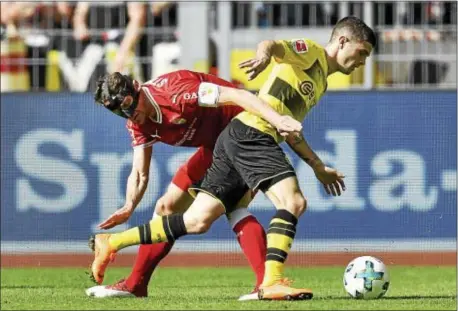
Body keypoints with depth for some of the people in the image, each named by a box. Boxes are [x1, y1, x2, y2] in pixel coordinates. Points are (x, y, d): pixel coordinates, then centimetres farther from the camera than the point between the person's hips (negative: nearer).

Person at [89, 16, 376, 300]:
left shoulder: (321, 83, 28)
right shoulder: (310, 51, 2)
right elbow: (272, 45, -19)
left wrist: (319, 167, 31)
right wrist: (264, 56, -42)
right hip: (251, 133, -9)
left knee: (198, 221, 3)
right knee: (293, 202, -21)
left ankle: (110, 243, 7)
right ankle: (272, 282, -27)